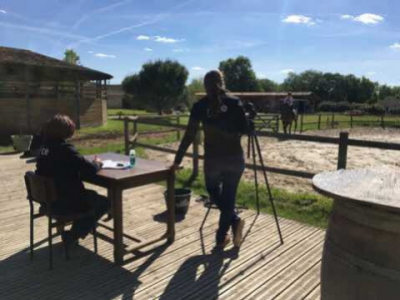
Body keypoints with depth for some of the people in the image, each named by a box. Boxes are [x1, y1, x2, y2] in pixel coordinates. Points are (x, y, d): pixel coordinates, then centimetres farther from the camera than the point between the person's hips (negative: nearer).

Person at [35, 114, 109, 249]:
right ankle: (73, 235, 9)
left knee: (91, 195, 29)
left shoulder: (44, 147, 1)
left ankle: (76, 230, 30)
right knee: (104, 203, 10)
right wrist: (97, 163, -3)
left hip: (49, 200, 9)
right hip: (65, 203, -9)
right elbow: (90, 169, -25)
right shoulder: (65, 149, -23)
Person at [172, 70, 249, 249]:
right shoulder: (235, 102, -1)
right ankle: (221, 237, 19)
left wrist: (178, 160, 3)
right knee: (228, 196, 14)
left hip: (212, 158, -1)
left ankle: (234, 220, 17)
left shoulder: (200, 106, -2)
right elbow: (245, 129, 1)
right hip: (235, 158, 1)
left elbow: (189, 135, -3)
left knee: (214, 193, 25)